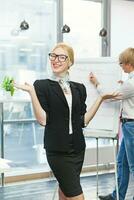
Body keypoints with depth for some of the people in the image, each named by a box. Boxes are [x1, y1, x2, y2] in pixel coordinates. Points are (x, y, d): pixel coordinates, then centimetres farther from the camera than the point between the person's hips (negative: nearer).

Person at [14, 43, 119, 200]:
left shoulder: (79, 88, 9)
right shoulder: (42, 85, -4)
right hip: (57, 150, -5)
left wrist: (101, 98, 5)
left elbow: (83, 121, 6)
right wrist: (31, 92, -20)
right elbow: (43, 120, -13)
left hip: (77, 148, 5)